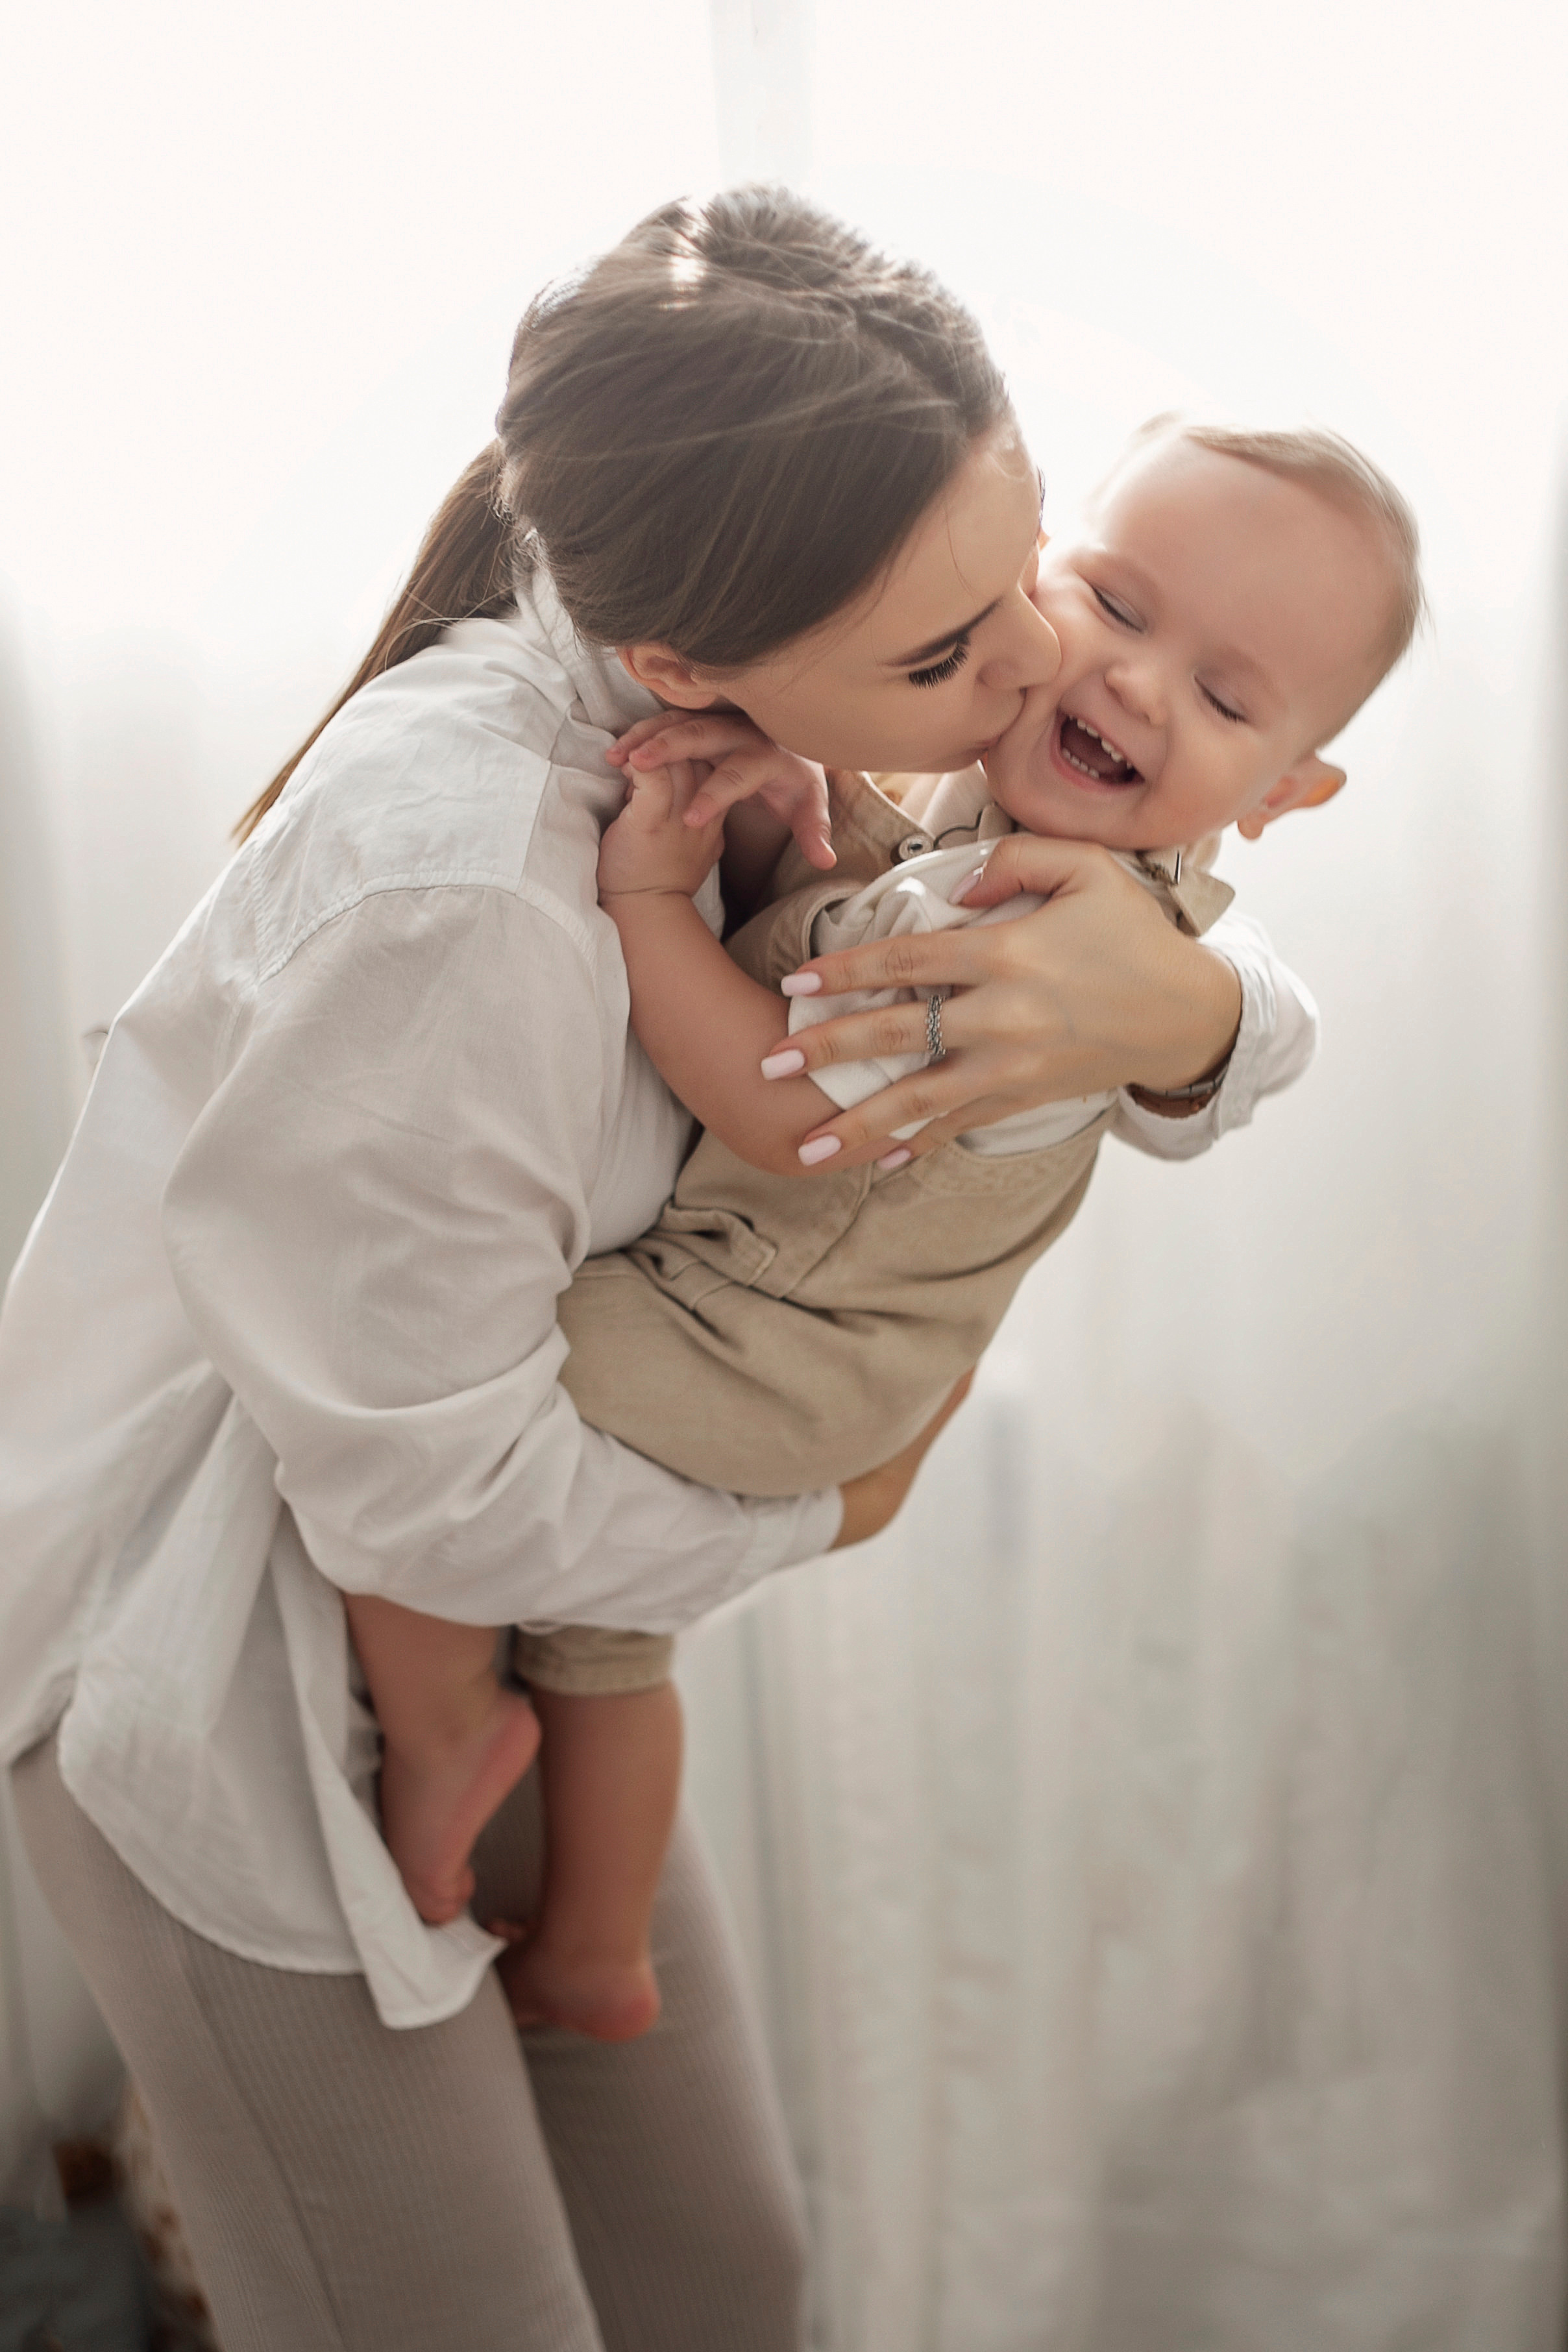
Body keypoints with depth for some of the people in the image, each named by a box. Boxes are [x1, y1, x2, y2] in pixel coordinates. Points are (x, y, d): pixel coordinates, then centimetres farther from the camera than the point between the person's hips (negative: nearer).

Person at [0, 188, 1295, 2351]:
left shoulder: (807, 733, -10)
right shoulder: (456, 887, -35)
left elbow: (1237, 996, 0)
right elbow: (428, 1489, -25)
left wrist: (1188, 1005, -26)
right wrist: (820, 1509, -9)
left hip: (492, 1628, 7)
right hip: (217, 1659, -7)